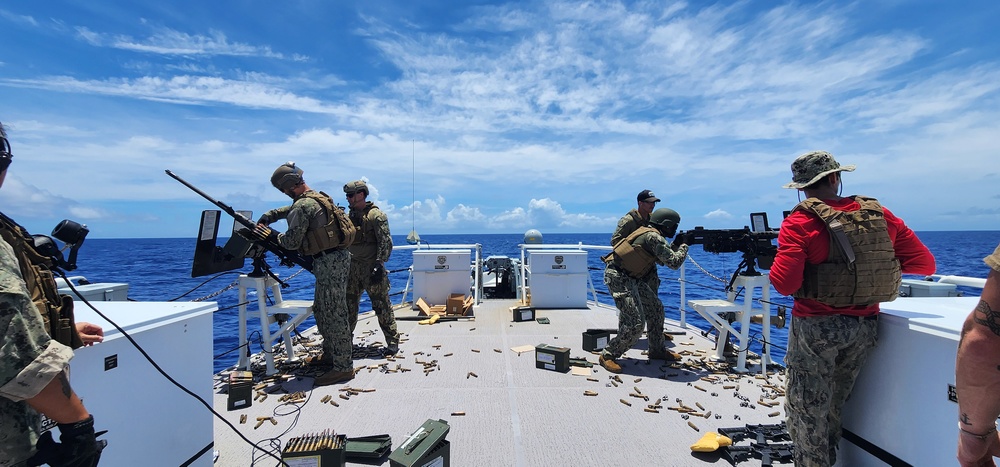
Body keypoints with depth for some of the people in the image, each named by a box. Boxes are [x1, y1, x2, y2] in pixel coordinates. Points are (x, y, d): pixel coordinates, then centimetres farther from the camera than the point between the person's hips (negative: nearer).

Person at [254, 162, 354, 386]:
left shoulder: (302, 206, -15)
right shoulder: (320, 198, 15)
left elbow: (291, 242, -13)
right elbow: (289, 210, 33)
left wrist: (271, 235, 4)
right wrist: (267, 216, 25)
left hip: (329, 262, -10)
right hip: (338, 258, 10)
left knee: (334, 314, -7)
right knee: (322, 310, 20)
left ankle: (343, 367, -2)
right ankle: (329, 355, 31)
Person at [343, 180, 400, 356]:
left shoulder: (376, 216, -9)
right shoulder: (350, 216, 13)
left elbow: (385, 243, -14)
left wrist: (379, 265, -20)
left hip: (371, 268, -7)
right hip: (353, 267, 7)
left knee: (382, 305, -3)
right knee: (349, 304, 13)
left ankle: (392, 341, 5)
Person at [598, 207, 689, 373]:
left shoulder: (649, 233, 14)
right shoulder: (654, 237, -16)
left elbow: (663, 260, 26)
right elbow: (674, 262, -14)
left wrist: (676, 245, 15)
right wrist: (683, 247, 3)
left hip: (632, 277, 10)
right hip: (618, 277, -10)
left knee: (655, 308, 17)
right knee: (635, 324, -12)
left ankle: (657, 350, 32)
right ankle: (608, 355, 1)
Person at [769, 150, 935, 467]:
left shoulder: (801, 222, -14)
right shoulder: (880, 214, 1)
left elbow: (785, 284, -21)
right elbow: (925, 264, 8)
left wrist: (777, 261, -1)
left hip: (816, 327, -5)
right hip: (866, 327, 6)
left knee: (807, 410, 10)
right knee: (833, 406, 23)